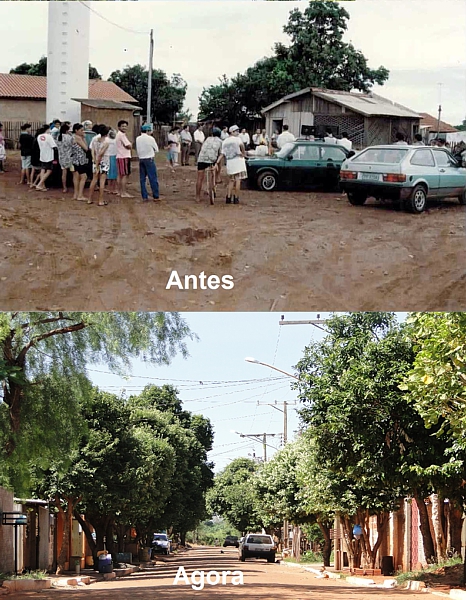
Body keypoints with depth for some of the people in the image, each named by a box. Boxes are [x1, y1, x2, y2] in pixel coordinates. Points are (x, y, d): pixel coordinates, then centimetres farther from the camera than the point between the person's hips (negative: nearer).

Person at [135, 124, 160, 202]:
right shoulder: (150, 139, -8)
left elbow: (137, 149, 10)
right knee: (153, 178, -1)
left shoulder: (138, 139, 6)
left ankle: (144, 197, 7)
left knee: (142, 179, 8)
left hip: (141, 159, 5)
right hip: (149, 159, -5)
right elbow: (156, 149, -1)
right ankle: (155, 197, 0)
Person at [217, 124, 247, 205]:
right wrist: (243, 154, -11)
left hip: (229, 162, 5)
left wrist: (217, 163, 5)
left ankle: (228, 198, 8)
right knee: (238, 180, 1)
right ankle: (236, 198, 1)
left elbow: (222, 154, 5)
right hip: (238, 160, -5)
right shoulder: (237, 139, -4)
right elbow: (241, 145, -25)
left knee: (231, 181, 15)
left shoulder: (224, 142, 12)